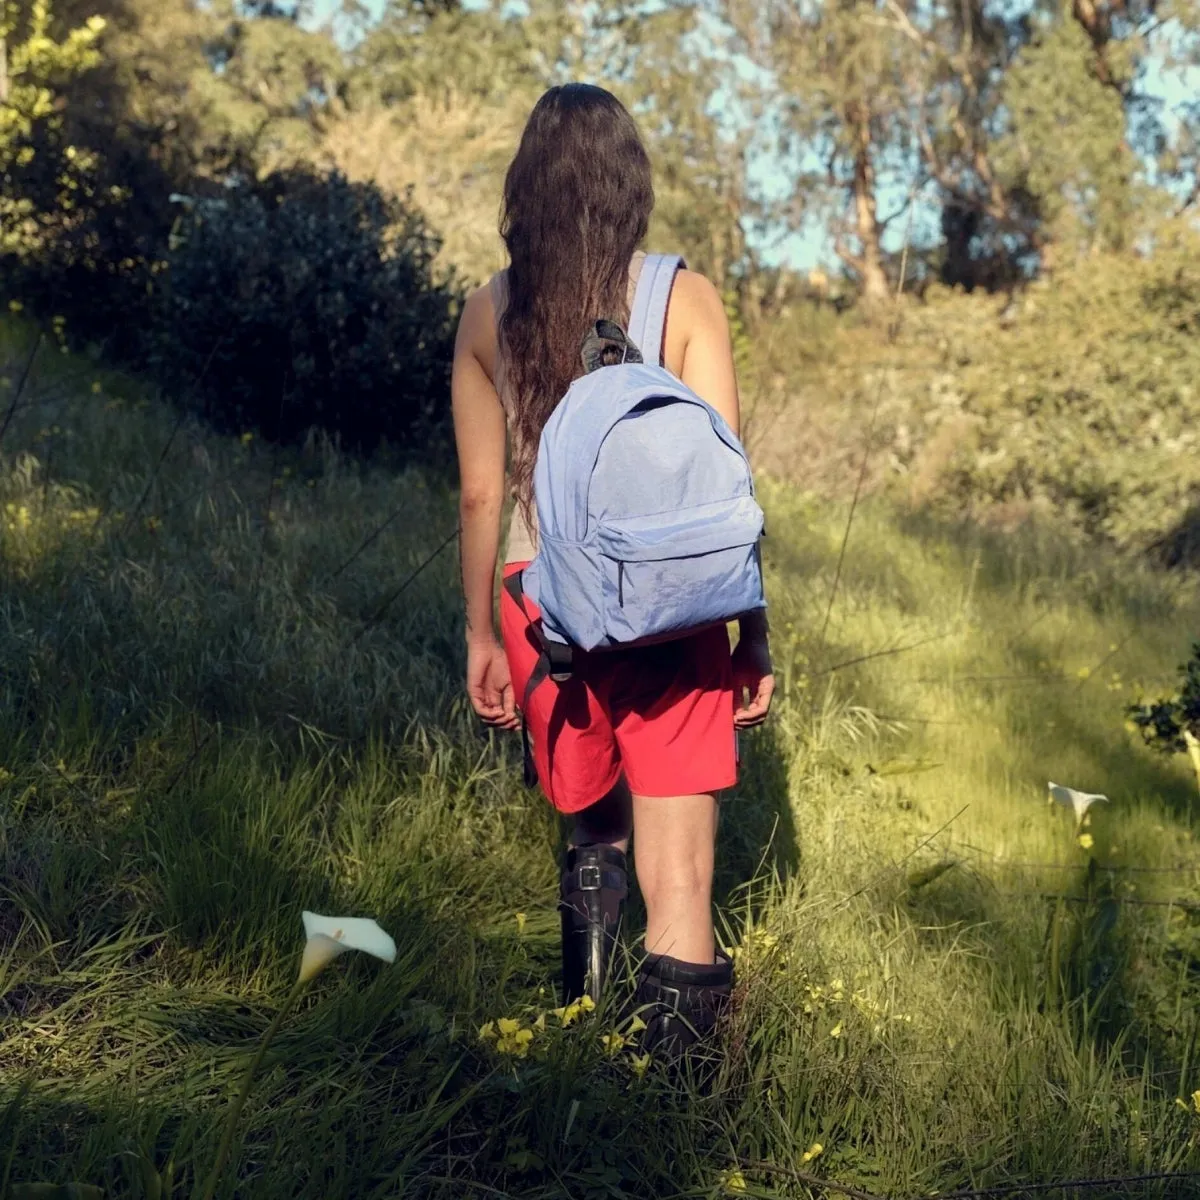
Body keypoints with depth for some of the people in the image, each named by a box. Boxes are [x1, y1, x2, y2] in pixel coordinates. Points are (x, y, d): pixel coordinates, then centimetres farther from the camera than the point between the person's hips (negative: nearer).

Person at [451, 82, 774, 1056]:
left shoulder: (488, 314, 1)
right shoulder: (684, 300, -4)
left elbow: (481, 493, 3)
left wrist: (480, 634, 13)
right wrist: (755, 634, 1)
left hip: (546, 597, 2)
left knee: (592, 817, 26)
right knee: (678, 866, 3)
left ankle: (585, 997, 15)